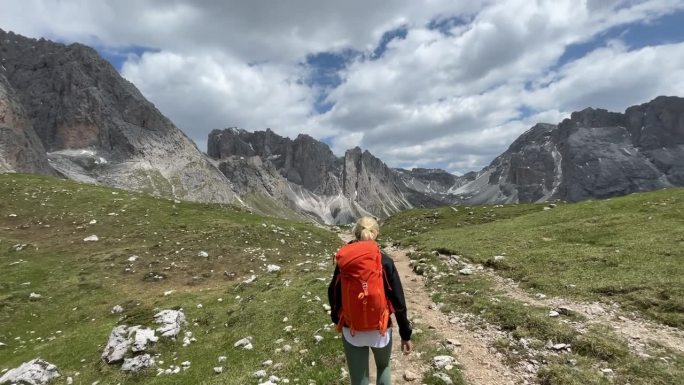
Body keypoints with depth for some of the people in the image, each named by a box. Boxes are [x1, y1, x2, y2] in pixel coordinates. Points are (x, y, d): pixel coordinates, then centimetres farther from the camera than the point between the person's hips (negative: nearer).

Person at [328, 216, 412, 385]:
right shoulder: (385, 262, -12)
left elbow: (333, 295, 2)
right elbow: (398, 301, -11)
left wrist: (336, 320, 20)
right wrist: (405, 334, 0)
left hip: (351, 331, 1)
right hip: (380, 330, -1)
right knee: (383, 366, 31)